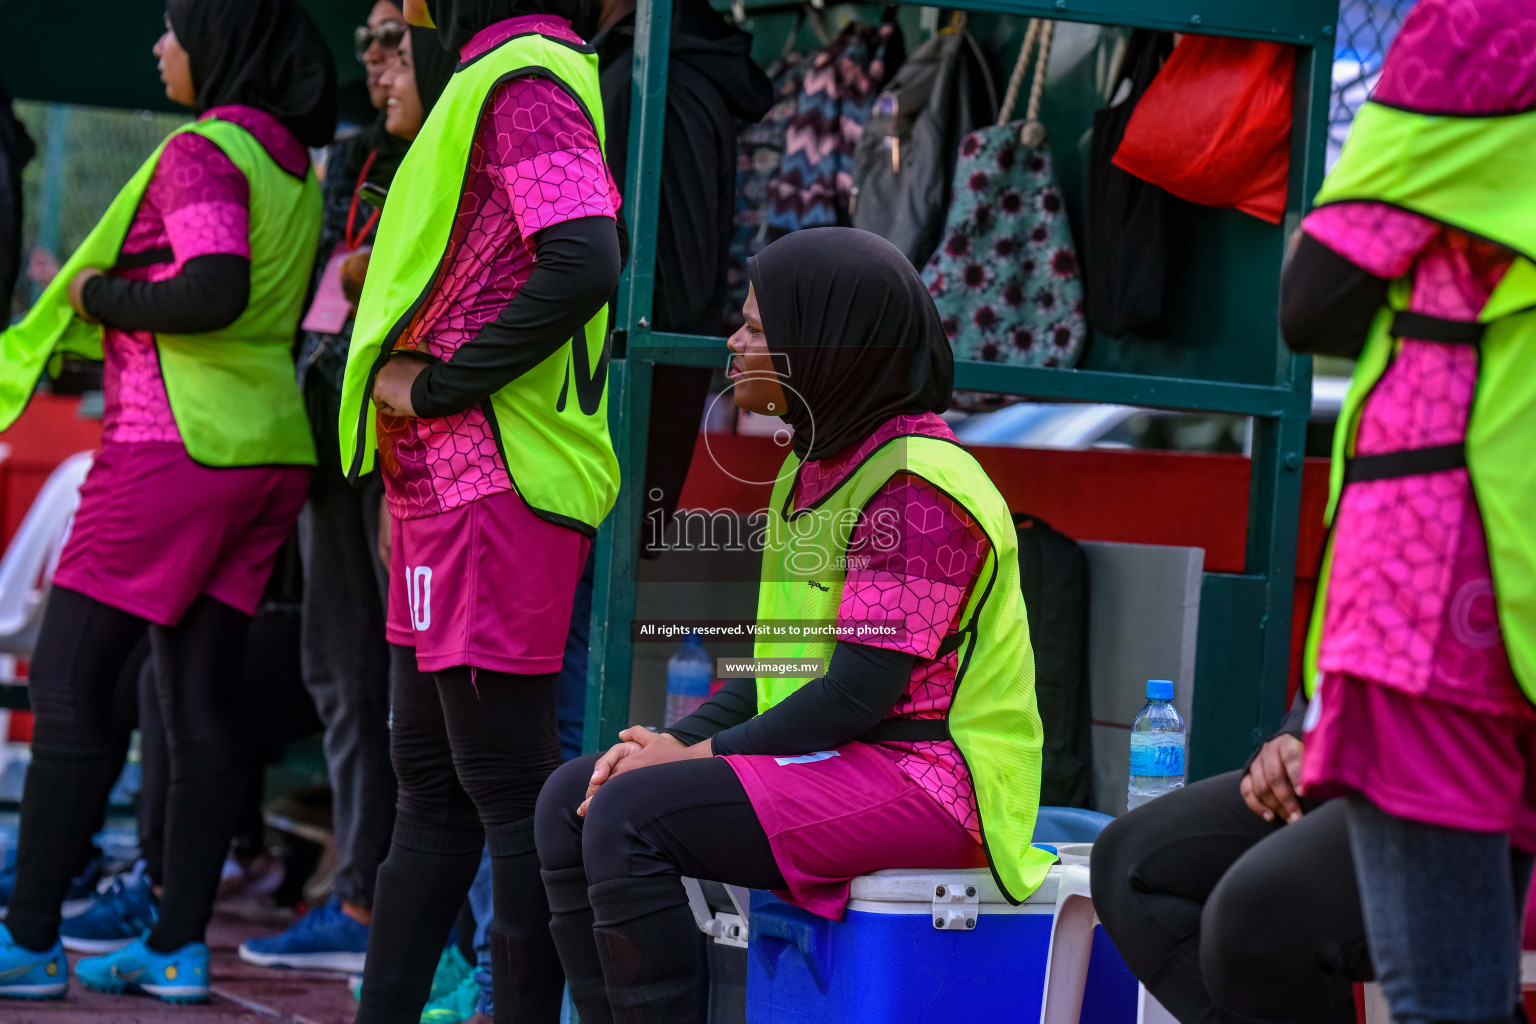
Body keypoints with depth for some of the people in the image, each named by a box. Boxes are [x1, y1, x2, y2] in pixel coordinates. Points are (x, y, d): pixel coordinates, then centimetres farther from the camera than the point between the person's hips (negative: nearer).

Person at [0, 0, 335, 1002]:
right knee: (203, 697, 7)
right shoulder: (295, 162, 14)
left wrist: (98, 293, -11)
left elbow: (214, 290, -26)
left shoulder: (202, 151, -12)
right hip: (269, 447, 9)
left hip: (175, 444, -9)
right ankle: (180, 942, 6)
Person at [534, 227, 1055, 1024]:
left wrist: (704, 755, -15)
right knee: (571, 797, 1)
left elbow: (859, 691, -21)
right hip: (832, 763, 10)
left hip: (924, 777, -10)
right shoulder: (815, 470, 15)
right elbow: (776, 659, 16)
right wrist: (680, 740, 0)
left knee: (630, 818, -24)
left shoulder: (917, 483, -16)